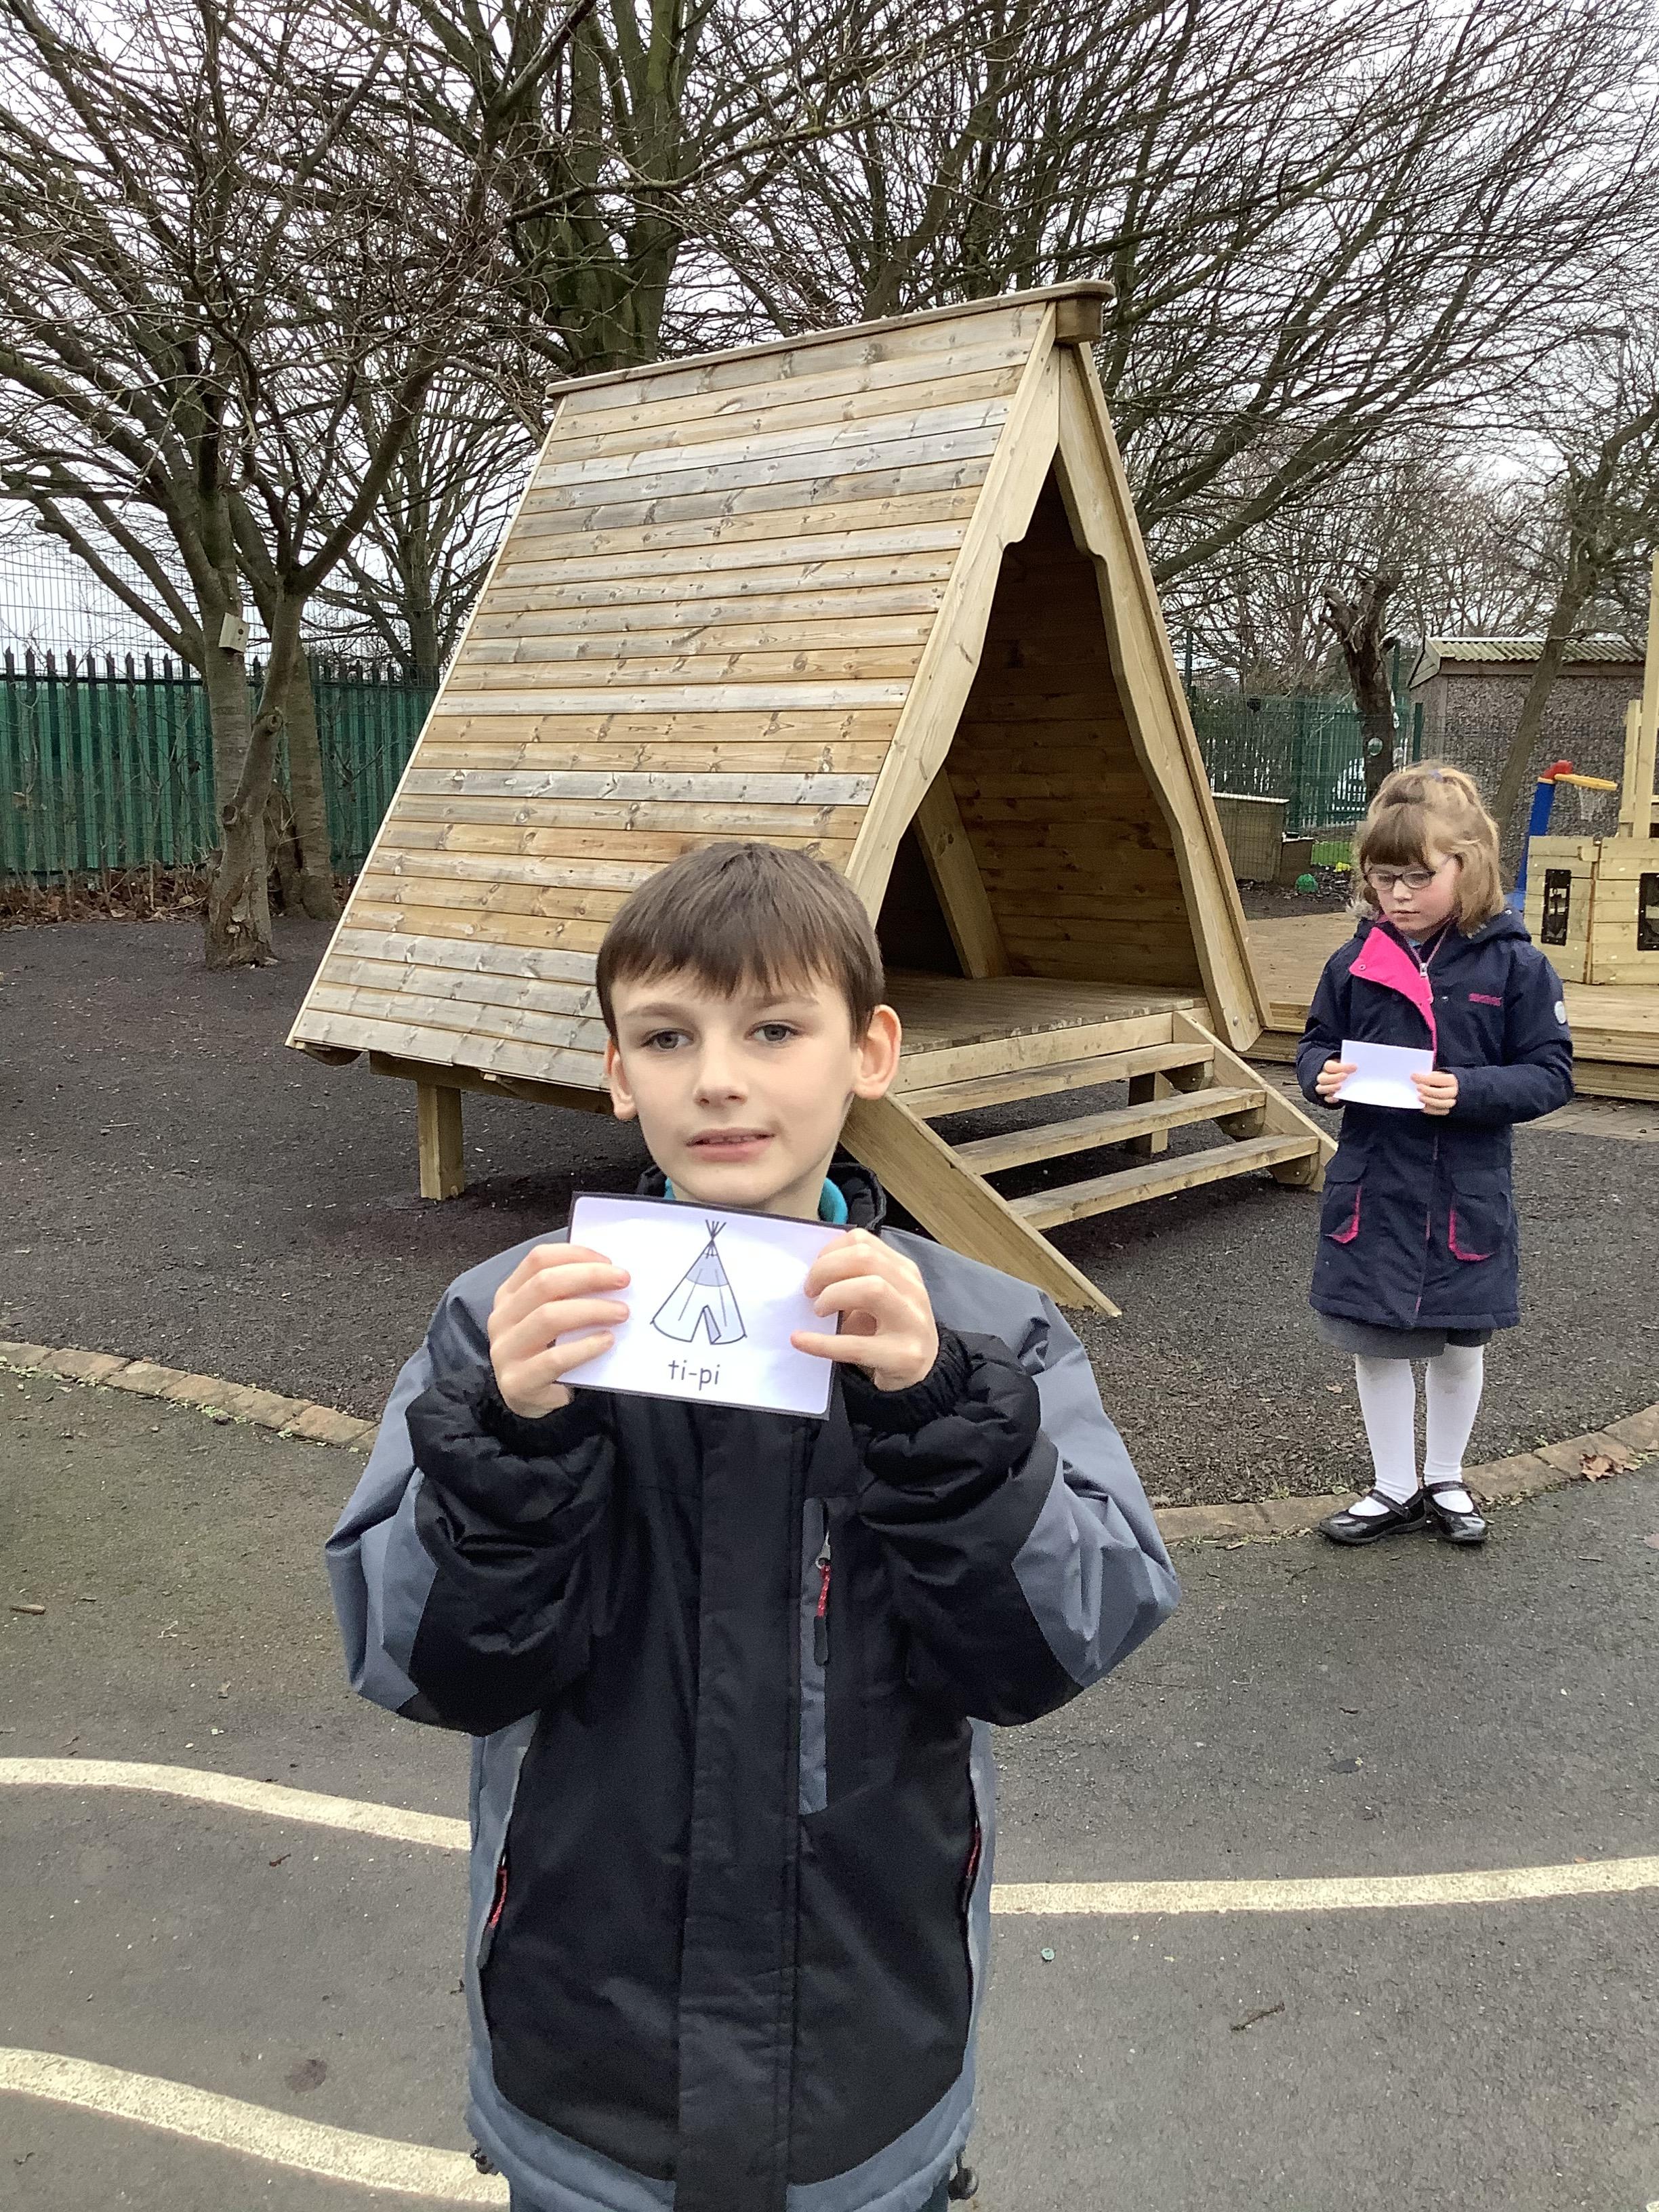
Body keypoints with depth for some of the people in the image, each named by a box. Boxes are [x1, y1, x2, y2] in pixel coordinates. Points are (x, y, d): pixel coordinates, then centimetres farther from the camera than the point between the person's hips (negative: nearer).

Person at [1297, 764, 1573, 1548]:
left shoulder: (1513, 965, -11)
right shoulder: (1356, 962, -4)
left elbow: (1551, 1074, -8)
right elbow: (1316, 1042, 9)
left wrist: (1468, 1092, -24)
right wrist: (1322, 1075, -13)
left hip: (1466, 1194, -2)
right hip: (1371, 1189, 2)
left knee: (1459, 1346, 16)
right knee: (1377, 1344, 12)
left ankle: (1444, 1479, 37)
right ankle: (1393, 1488, 30)